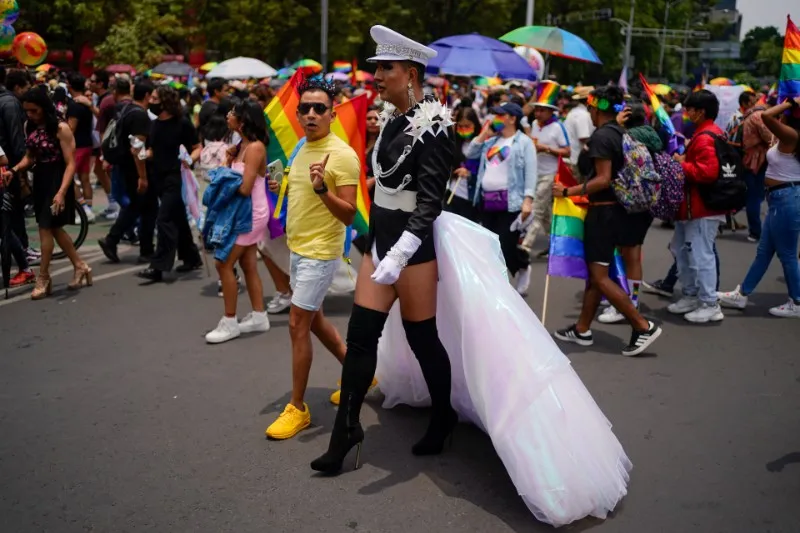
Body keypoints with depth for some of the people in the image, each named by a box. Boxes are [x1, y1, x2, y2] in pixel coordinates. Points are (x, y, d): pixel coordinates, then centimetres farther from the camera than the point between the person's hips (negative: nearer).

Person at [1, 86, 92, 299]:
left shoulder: (61, 128, -16)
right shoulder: (30, 127, 5)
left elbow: (70, 163, -19)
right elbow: (29, 157, 13)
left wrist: (61, 192, -27)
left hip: (56, 181, -7)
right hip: (40, 180, 7)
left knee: (45, 227, -5)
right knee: (53, 228, 12)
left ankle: (43, 278, 7)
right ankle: (80, 267, 26)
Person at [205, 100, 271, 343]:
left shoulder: (255, 147, -19)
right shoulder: (243, 145, 11)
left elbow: (245, 188, -22)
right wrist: (228, 163, -10)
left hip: (251, 213, -10)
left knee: (224, 263, -6)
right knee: (248, 265, 13)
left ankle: (230, 322, 3)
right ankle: (259, 316, 22)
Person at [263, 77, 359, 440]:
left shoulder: (342, 155, -17)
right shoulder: (303, 149, 9)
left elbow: (349, 215, -21)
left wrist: (322, 188, -34)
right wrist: (283, 188, 6)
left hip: (320, 253, -9)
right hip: (298, 248, 9)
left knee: (298, 325, -5)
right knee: (313, 319, 19)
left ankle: (297, 407, 8)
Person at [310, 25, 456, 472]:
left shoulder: (434, 126, -15)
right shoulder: (392, 119, 9)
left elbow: (430, 201, -21)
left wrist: (399, 255, -30)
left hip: (413, 246, -7)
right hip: (380, 238, 8)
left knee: (422, 337, 6)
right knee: (361, 334, 6)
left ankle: (444, 419, 29)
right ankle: (347, 428, 16)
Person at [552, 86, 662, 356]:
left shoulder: (601, 136, -16)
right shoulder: (620, 134, 12)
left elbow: (603, 179, -23)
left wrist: (568, 191, -20)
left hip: (603, 210, -10)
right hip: (614, 208, 10)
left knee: (600, 276, -7)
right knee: (595, 271, 14)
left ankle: (644, 327, -6)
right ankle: (582, 329, 22)